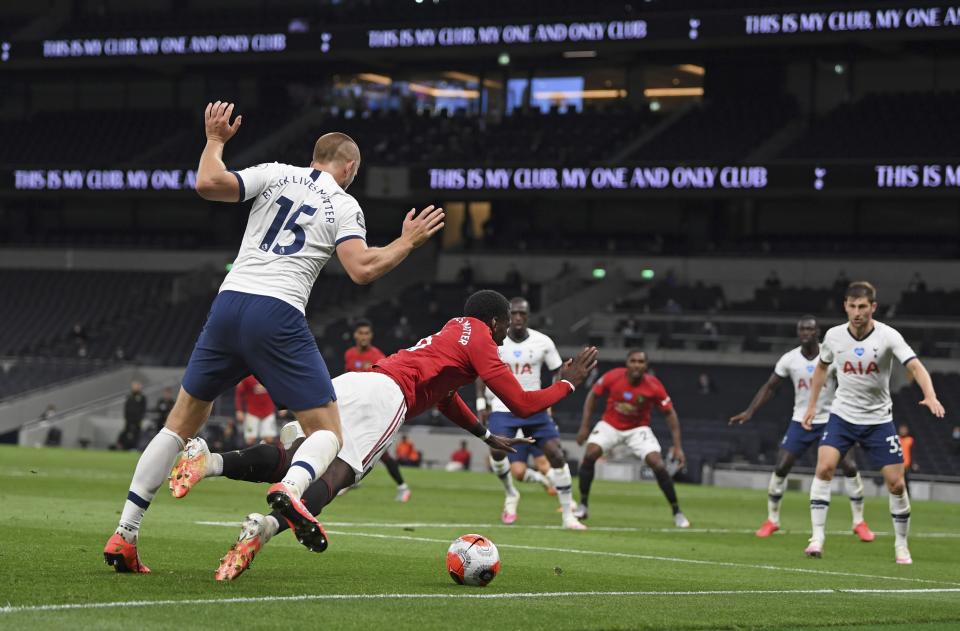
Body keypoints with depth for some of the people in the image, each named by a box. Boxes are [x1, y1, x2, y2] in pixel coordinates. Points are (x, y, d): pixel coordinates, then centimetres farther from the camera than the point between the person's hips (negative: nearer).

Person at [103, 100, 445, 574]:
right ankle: (289, 491, -32)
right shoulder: (344, 206, 6)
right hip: (278, 316, -4)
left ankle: (124, 536, 9)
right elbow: (362, 269, -8)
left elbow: (208, 184, 0)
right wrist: (407, 243, 7)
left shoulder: (275, 175, 12)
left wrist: (214, 140, 17)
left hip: (229, 304, 4)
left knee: (182, 423, 16)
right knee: (327, 432, 4)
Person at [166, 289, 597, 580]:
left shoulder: (448, 333, 39)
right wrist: (568, 384, 27)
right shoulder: (479, 340, 14)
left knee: (294, 458, -5)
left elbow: (444, 397, 55)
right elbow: (522, 405, 11)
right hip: (385, 394, -8)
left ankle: (210, 461, -29)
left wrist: (488, 437, 64)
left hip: (348, 385, 8)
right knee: (337, 475, -23)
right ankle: (265, 526, -50)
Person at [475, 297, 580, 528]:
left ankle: (568, 516, 0)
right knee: (497, 451, -24)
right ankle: (510, 494, 7)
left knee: (556, 455, -10)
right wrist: (481, 403, 0)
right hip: (503, 409, -1)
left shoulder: (542, 342, -5)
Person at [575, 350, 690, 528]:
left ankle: (677, 513, -3)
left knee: (658, 464, -17)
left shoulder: (654, 386, -22)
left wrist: (677, 447, -18)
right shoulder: (612, 377, -21)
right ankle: (582, 506, -5)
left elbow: (670, 414, -13)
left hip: (638, 429, -1)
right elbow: (593, 395, -3)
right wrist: (584, 426, -7)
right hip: (610, 425, 1)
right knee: (589, 455, -21)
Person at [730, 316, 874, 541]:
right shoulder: (789, 359, -5)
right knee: (781, 467, -5)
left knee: (850, 467, -11)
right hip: (801, 421, 2)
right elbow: (770, 387, 3)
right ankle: (772, 520, 11)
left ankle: (859, 522, 2)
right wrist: (749, 411, -5)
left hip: (830, 420, -1)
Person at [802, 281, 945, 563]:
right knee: (824, 467, -21)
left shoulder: (888, 336, -15)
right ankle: (817, 536, -16)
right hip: (842, 415, 1)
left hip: (878, 420, -1)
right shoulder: (834, 336, -6)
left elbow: (915, 366, -26)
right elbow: (822, 366, 15)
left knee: (896, 484, -2)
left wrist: (930, 396, -44)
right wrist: (811, 405, 13)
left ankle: (901, 544, 17)